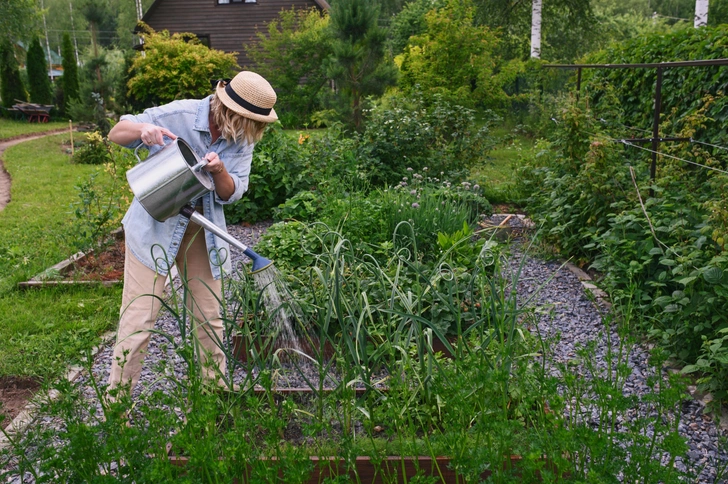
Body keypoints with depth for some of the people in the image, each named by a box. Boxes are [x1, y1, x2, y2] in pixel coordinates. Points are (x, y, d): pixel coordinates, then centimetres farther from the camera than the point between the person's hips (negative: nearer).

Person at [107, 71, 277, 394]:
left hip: (203, 230, 4)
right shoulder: (178, 115, -15)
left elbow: (232, 193, -4)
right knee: (139, 320, -5)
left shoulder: (242, 139, -2)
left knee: (209, 319, 11)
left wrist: (220, 171, -25)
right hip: (155, 226, -4)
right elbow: (115, 134, -7)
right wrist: (142, 129, -29)